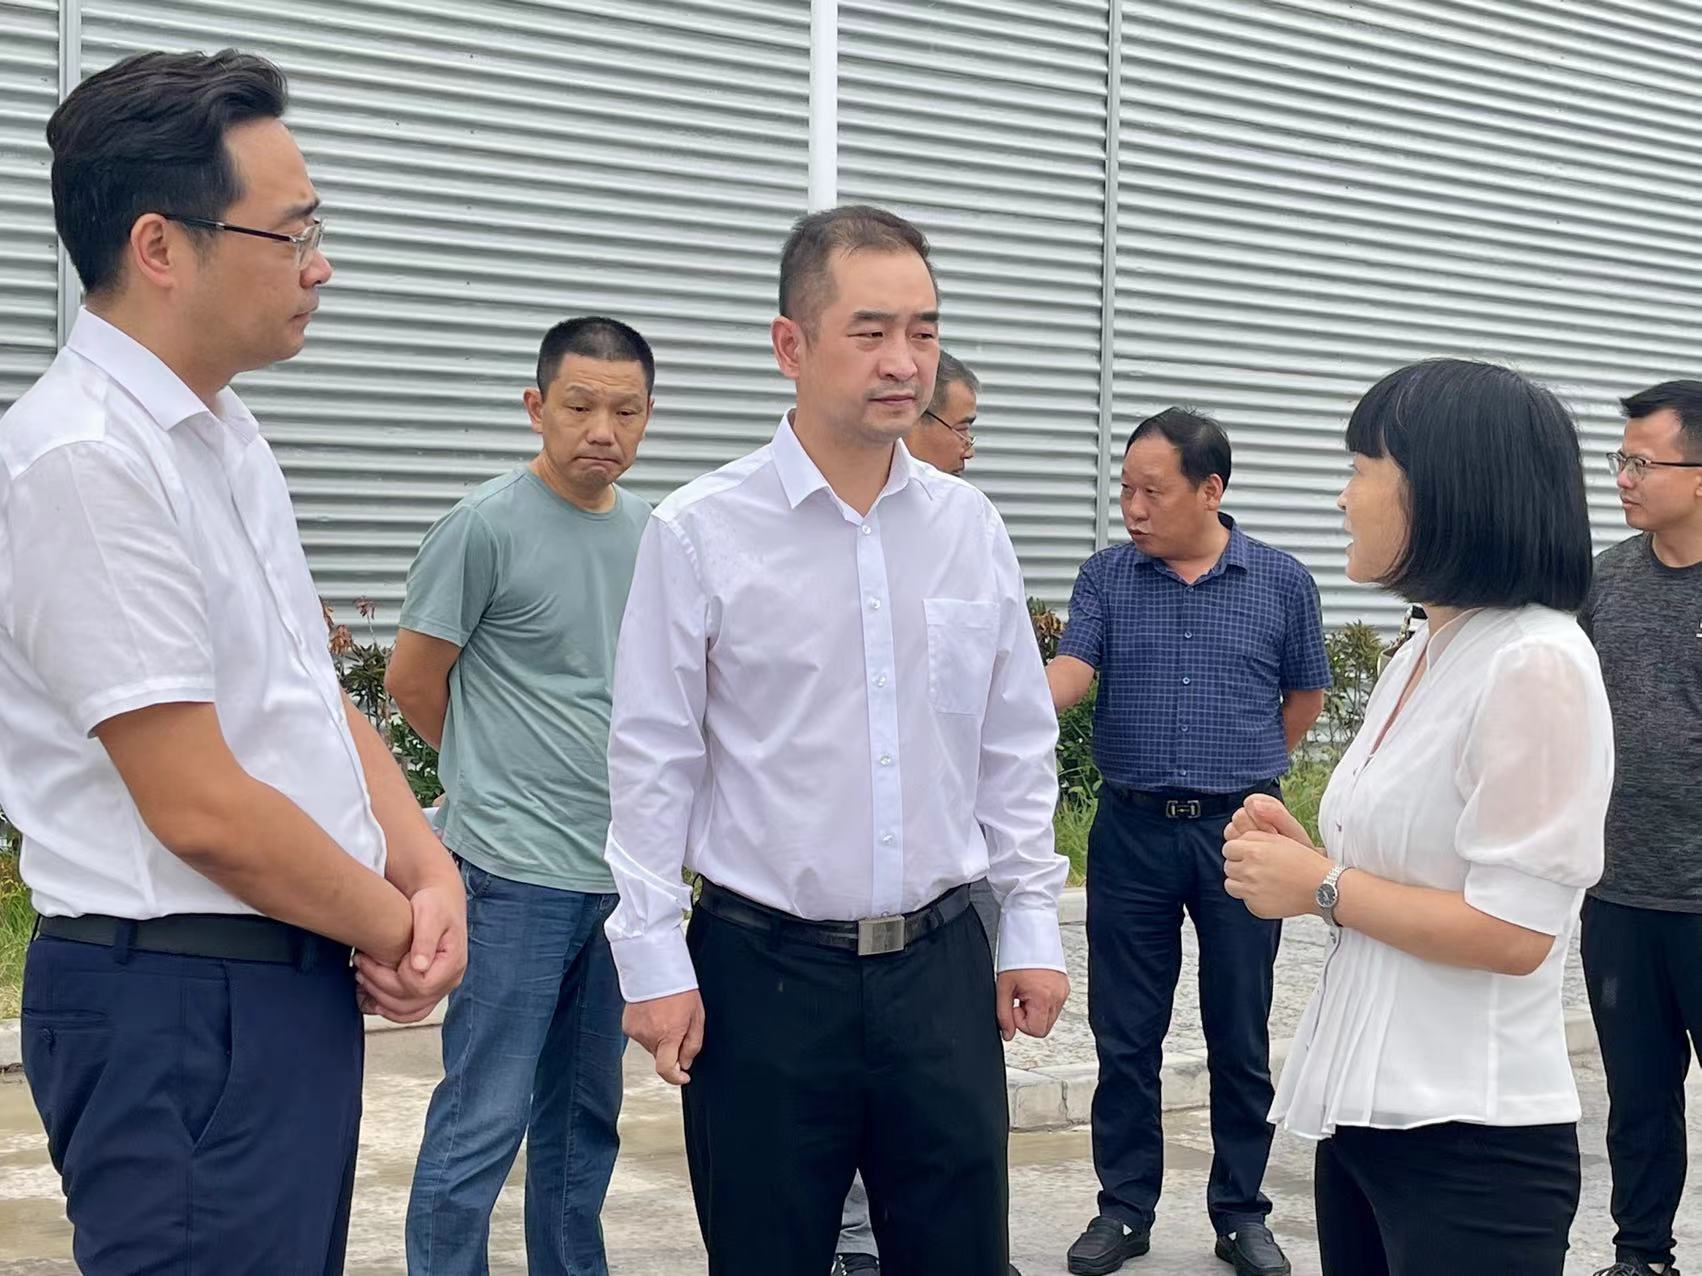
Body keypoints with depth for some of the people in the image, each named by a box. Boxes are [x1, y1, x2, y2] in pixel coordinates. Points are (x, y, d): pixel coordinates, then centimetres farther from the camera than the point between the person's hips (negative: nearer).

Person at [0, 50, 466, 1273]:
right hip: (182, 1009, -9)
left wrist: (429, 875, -1)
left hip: (297, 977, 9)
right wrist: (397, 927, -7)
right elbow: (202, 809, -21)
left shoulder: (227, 434, 10)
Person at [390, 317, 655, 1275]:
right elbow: (414, 678, -3)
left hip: (623, 868, 7)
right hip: (520, 870, -6)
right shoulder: (488, 525, -10)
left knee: (586, 1113, 17)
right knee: (485, 1118, -5)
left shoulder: (650, 532, 9)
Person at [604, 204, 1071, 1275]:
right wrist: (655, 963, -6)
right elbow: (654, 762, -4)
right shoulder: (701, 534, -7)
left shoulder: (971, 528, 4)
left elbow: (1018, 744, 10)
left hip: (941, 959, 3)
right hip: (764, 970, -3)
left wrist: (1033, 926, 8)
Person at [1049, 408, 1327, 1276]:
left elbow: (1304, 696, 11)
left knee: (1239, 1037, 7)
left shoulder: (1282, 583, -1)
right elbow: (1070, 671, -12)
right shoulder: (1108, 578, 1)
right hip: (1131, 830, 1)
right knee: (1124, 1034, 7)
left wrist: (1238, 772, 11)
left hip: (1238, 830, -1)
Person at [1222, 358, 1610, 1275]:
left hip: (1471, 1141, -9)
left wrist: (1324, 888, -13)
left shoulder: (1535, 666, -17)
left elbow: (1513, 933, -22)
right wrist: (1303, 853, 2)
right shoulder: (1420, 655, 10)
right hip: (1363, 1108, 9)